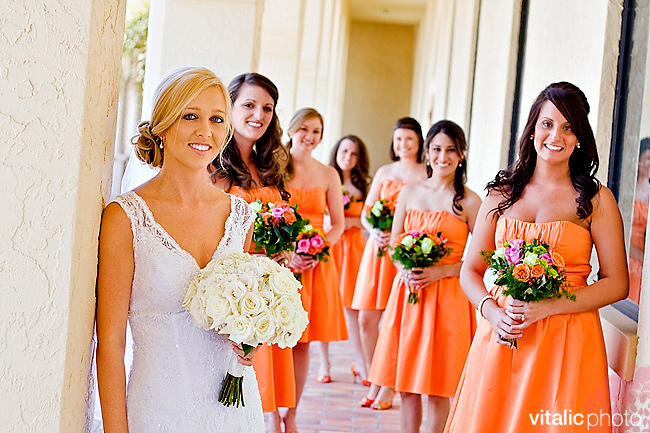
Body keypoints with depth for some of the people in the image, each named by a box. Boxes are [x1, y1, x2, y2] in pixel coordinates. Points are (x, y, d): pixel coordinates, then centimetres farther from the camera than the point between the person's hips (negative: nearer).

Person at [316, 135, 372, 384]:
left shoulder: (361, 186, 11)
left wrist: (348, 221, -6)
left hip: (353, 247, 2)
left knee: (352, 306, 0)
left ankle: (360, 364, 7)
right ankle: (324, 363, 9)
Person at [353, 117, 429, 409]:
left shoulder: (427, 175, 0)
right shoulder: (384, 172, 15)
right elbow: (365, 213, 13)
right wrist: (374, 232, -8)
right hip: (377, 249, 5)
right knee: (366, 319, 3)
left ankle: (389, 387, 9)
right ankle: (373, 383, 17)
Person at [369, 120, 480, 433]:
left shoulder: (470, 202, -3)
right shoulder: (409, 193, 9)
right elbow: (394, 245, 13)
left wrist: (439, 271, -14)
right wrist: (406, 271, -6)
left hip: (448, 298, -4)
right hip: (407, 293, 4)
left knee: (437, 388, 1)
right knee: (406, 383, 8)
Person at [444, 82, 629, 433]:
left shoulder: (596, 199, 1)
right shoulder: (502, 193, 9)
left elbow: (617, 283, -3)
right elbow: (470, 271, 11)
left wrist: (547, 307, -13)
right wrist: (492, 312, -10)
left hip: (567, 340, -2)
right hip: (500, 334, 3)